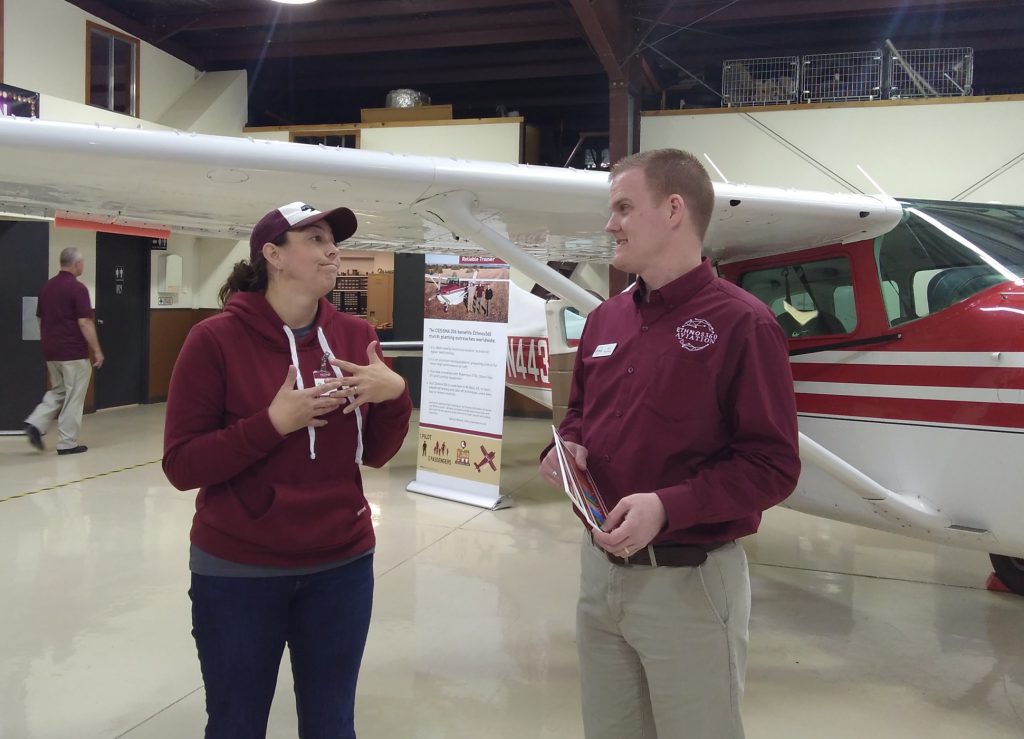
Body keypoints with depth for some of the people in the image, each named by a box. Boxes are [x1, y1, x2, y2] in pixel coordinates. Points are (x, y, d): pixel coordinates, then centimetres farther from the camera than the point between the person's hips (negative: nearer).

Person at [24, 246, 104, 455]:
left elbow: (40, 319, 15)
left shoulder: (46, 287, 9)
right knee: (73, 397, 2)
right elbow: (84, 323, -17)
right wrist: (97, 351, -11)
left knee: (57, 392, 21)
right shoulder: (77, 288, -14)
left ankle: (36, 423, 2)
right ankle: (67, 443, 6)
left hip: (51, 352, 7)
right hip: (73, 352, -7)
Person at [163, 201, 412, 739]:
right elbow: (181, 465, -13)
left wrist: (395, 396, -15)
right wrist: (273, 423, -23)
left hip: (342, 565, 3)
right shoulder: (216, 339, -12)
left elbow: (375, 455, 4)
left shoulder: (355, 336, -1)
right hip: (239, 572, -3)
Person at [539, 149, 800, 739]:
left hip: (689, 580, -6)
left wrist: (666, 507, -26)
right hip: (600, 568, 7)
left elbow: (773, 466, -16)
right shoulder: (605, 320, 8)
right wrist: (566, 449, -2)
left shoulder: (742, 323, -14)